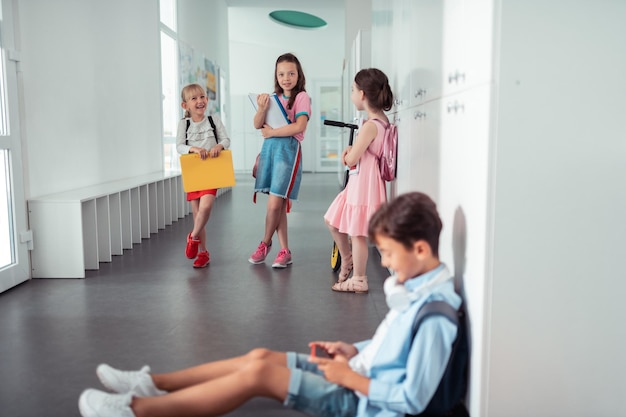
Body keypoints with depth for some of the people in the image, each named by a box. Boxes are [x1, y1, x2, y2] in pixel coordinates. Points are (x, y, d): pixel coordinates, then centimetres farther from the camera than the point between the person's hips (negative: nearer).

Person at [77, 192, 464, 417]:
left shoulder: (434, 316, -26)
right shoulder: (417, 288, 3)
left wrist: (351, 377, -19)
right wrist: (354, 351, 3)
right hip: (360, 378, 9)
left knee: (259, 372, -17)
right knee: (260, 356, 3)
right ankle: (155, 383, 12)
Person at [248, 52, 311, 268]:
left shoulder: (302, 97, -1)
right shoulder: (274, 98, 16)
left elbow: (299, 126, -15)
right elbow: (258, 125, 8)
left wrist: (272, 132, -8)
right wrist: (262, 108, -11)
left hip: (288, 150, -5)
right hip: (269, 148, 6)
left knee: (274, 204, -8)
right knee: (278, 204, 5)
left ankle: (265, 243, 14)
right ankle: (284, 251, 13)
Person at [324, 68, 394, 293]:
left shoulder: (370, 126, -23)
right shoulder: (382, 120, 6)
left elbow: (351, 160, -21)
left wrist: (348, 153, 1)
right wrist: (351, 149, -3)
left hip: (363, 183, -10)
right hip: (358, 181, 10)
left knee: (357, 233, 2)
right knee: (332, 220, 20)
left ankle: (358, 280, 15)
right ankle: (347, 258, 36)